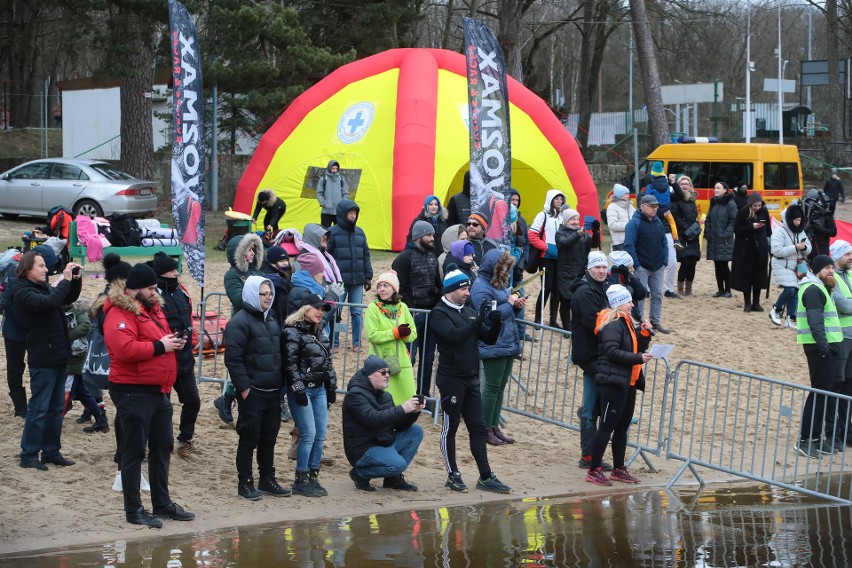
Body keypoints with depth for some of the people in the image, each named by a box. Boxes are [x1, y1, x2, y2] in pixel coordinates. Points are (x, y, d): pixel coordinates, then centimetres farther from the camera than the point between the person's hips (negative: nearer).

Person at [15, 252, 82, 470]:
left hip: (58, 357, 8)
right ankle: (29, 455, 2)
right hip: (42, 360, -8)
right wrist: (66, 280, -22)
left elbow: (69, 298, 22)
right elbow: (48, 303, -29)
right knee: (39, 409, -4)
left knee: (56, 408, 13)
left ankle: (51, 452, 20)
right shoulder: (22, 292, -13)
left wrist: (75, 280, 4)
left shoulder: (44, 287, 12)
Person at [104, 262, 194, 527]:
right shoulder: (120, 314, -16)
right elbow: (125, 349, -29)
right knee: (134, 451, -3)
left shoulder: (152, 308, 15)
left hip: (159, 391, 10)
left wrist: (174, 342, 6)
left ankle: (162, 503, 26)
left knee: (162, 447, 15)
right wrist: (159, 346, -20)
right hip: (133, 393, -10)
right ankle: (133, 510, 4)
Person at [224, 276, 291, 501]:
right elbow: (233, 358, -16)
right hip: (252, 392, -8)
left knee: (269, 438, 13)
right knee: (249, 439, -2)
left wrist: (280, 384, 16)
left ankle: (267, 479, 22)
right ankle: (245, 483, 5)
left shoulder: (271, 320, 15)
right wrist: (244, 387, -19)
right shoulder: (240, 322, -11)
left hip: (273, 391, 8)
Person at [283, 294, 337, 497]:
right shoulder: (293, 332, -9)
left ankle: (313, 477, 13)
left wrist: (332, 387, 16)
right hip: (301, 389, -8)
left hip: (319, 389, 8)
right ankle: (301, 481, -3)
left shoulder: (320, 333, 15)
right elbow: (290, 364, -14)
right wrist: (298, 389, -17)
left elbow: (328, 363, 19)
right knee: (308, 435, -10)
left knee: (320, 435, 5)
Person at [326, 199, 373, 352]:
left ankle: (356, 343, 14)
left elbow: (366, 256, 16)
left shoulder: (360, 232, 11)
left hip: (357, 281, 4)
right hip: (339, 281, -4)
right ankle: (334, 343, 9)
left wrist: (368, 276, 12)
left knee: (357, 312, 5)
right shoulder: (333, 233, -4)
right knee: (336, 312, 0)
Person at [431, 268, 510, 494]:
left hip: (471, 379, 7)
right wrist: (478, 321, -30)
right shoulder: (439, 313, -8)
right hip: (451, 379, -7)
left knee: (477, 427, 7)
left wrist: (495, 323, -6)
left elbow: (489, 339, 13)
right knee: (450, 427, 1)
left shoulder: (469, 312, 14)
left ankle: (486, 477, 9)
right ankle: (453, 475, 9)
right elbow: (454, 335, -25)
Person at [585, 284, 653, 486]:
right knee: (607, 426, -7)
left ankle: (618, 469, 22)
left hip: (628, 383, 10)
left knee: (622, 426, 13)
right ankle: (594, 471, -4)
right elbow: (612, 351, -22)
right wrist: (638, 358, -22)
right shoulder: (612, 324, -12)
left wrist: (644, 333, 2)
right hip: (613, 382, -10)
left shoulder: (627, 323, 17)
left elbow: (638, 348, 18)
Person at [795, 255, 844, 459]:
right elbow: (815, 321, -23)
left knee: (830, 389, 14)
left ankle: (816, 436, 19)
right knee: (820, 392, -9)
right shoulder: (813, 290, -13)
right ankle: (805, 440, -6)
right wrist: (823, 346, -27)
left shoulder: (820, 288, 21)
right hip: (821, 348, -11)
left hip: (828, 346, 11)